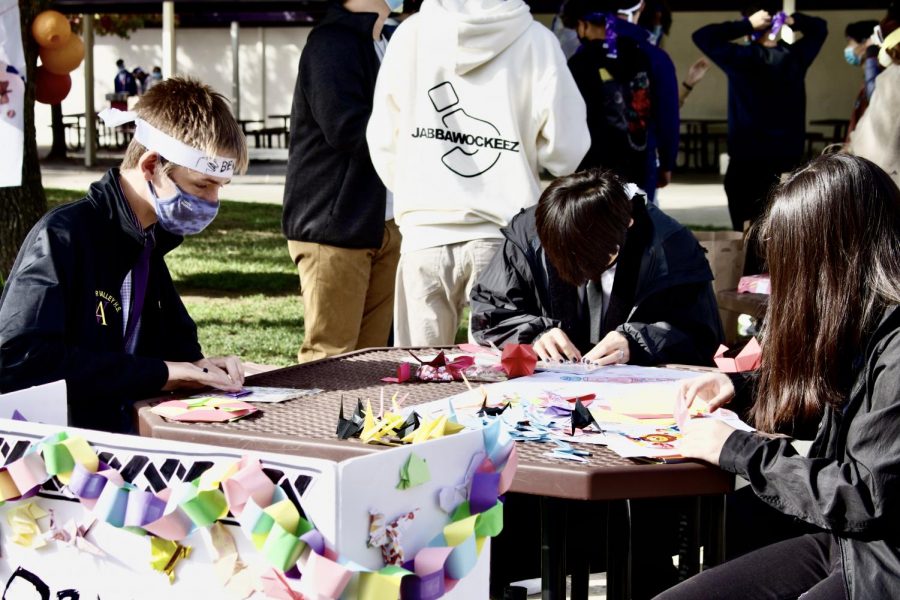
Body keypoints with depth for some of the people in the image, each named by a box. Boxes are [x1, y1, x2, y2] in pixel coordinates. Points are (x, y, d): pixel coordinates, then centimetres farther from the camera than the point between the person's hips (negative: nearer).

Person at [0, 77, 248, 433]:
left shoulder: (147, 243, 14)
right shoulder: (61, 237, -12)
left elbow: (174, 337, 28)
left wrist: (196, 366, 3)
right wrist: (158, 372, -18)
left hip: (122, 436, 8)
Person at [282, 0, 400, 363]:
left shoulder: (383, 46, 20)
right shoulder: (332, 43, -11)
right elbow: (346, 128, -22)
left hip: (384, 221, 9)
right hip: (335, 224, -9)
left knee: (370, 356, 8)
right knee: (329, 358, -6)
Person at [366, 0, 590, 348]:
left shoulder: (411, 33, 2)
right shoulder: (536, 41, -3)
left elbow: (382, 142, 6)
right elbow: (567, 149, -4)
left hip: (425, 231, 1)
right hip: (504, 234, -1)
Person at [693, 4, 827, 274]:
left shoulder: (743, 57, -16)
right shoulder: (795, 56, 0)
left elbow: (702, 36, -13)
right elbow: (820, 27, 18)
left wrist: (745, 26, -13)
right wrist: (793, 21, 0)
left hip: (748, 159, -5)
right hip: (788, 157, 5)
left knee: (747, 229, 1)